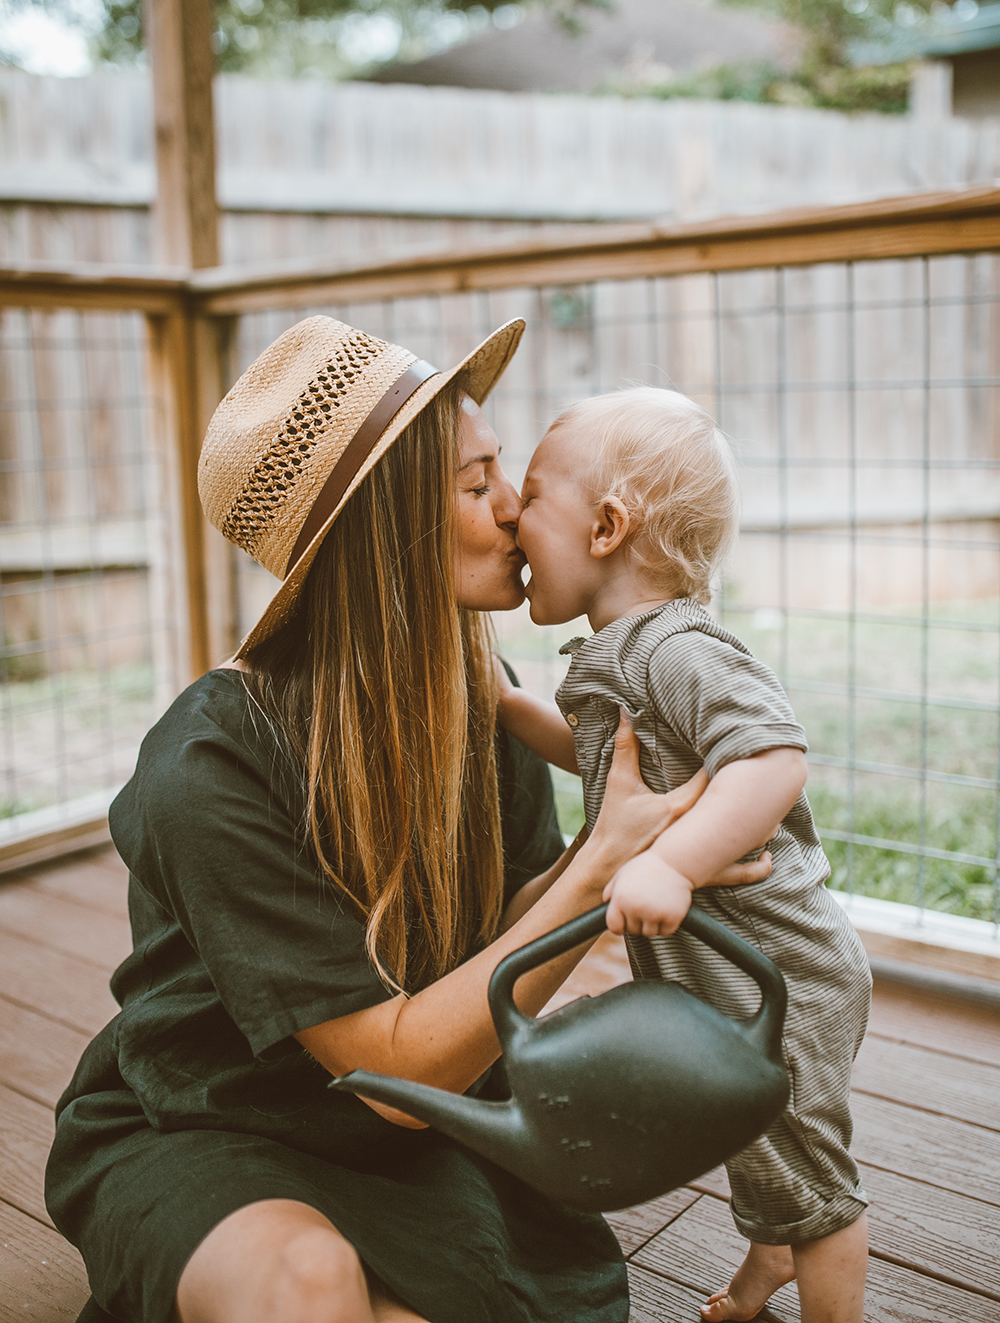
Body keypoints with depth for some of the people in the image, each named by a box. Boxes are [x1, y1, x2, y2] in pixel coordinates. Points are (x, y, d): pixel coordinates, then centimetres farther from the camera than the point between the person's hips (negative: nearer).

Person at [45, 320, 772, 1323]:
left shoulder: (473, 697, -7)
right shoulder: (208, 771, -28)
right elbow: (400, 1065, -25)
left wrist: (619, 840, -22)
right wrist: (603, 866, -28)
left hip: (407, 1126, 6)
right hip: (192, 1134, -5)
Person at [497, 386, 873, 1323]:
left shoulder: (679, 651, -26)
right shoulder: (615, 660, 6)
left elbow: (775, 758, -38)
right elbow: (605, 756, 23)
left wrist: (672, 863, -45)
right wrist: (500, 703, 15)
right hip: (720, 976, 10)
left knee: (804, 1176, 10)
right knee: (753, 1142, 31)